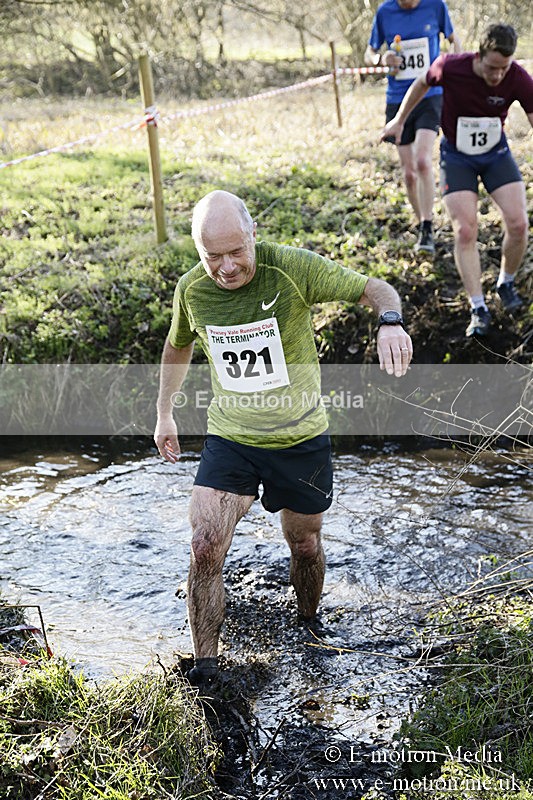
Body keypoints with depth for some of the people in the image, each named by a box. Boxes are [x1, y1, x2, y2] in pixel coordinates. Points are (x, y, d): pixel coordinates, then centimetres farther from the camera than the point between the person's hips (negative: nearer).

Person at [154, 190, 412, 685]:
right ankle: (204, 669, 2)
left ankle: (309, 626, 45)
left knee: (305, 544, 15)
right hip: (229, 438, 1)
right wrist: (164, 415, 21)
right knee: (205, 548, -13)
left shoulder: (293, 268, -17)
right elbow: (178, 347, 14)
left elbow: (370, 288, -13)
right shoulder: (191, 289, -6)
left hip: (300, 439, -1)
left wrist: (390, 322, -36)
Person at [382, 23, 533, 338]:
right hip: (457, 155, -1)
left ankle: (506, 284, 17)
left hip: (496, 152, 1)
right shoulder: (450, 67, -25)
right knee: (465, 231, -12)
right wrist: (400, 120, 9)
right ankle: (479, 309, -6)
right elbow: (423, 83, -2)